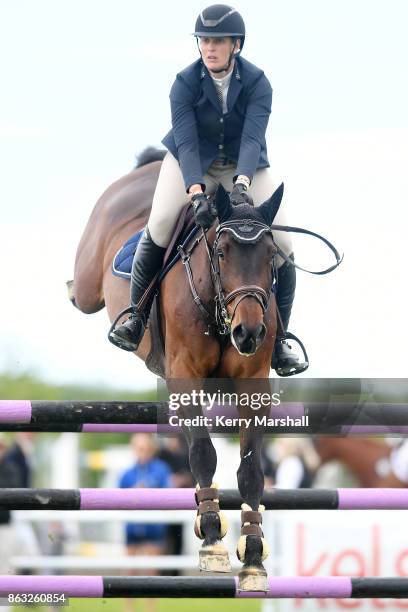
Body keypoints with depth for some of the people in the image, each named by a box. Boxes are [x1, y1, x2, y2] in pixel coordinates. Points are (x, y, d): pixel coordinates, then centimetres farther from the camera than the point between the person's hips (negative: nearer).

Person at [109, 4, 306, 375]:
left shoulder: (257, 83, -17)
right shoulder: (185, 83, -17)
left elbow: (252, 139, -29)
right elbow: (186, 142, -25)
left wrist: (241, 185, -48)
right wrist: (197, 193, -41)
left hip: (245, 166, 1)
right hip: (192, 164, -1)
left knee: (281, 242, -14)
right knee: (160, 225, -26)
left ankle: (278, 339, 0)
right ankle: (137, 317, -8)